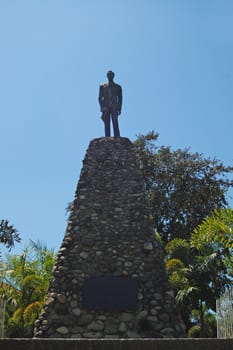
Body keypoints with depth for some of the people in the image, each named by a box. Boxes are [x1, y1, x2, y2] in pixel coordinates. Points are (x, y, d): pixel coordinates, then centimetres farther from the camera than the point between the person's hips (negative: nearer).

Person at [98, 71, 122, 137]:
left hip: (114, 108, -1)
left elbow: (120, 99, 10)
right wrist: (102, 107, -4)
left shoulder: (118, 87, 14)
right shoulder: (102, 86, 16)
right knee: (107, 124, -6)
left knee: (115, 124, -13)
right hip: (106, 108, 1)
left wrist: (119, 109, -1)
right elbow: (100, 98, 11)